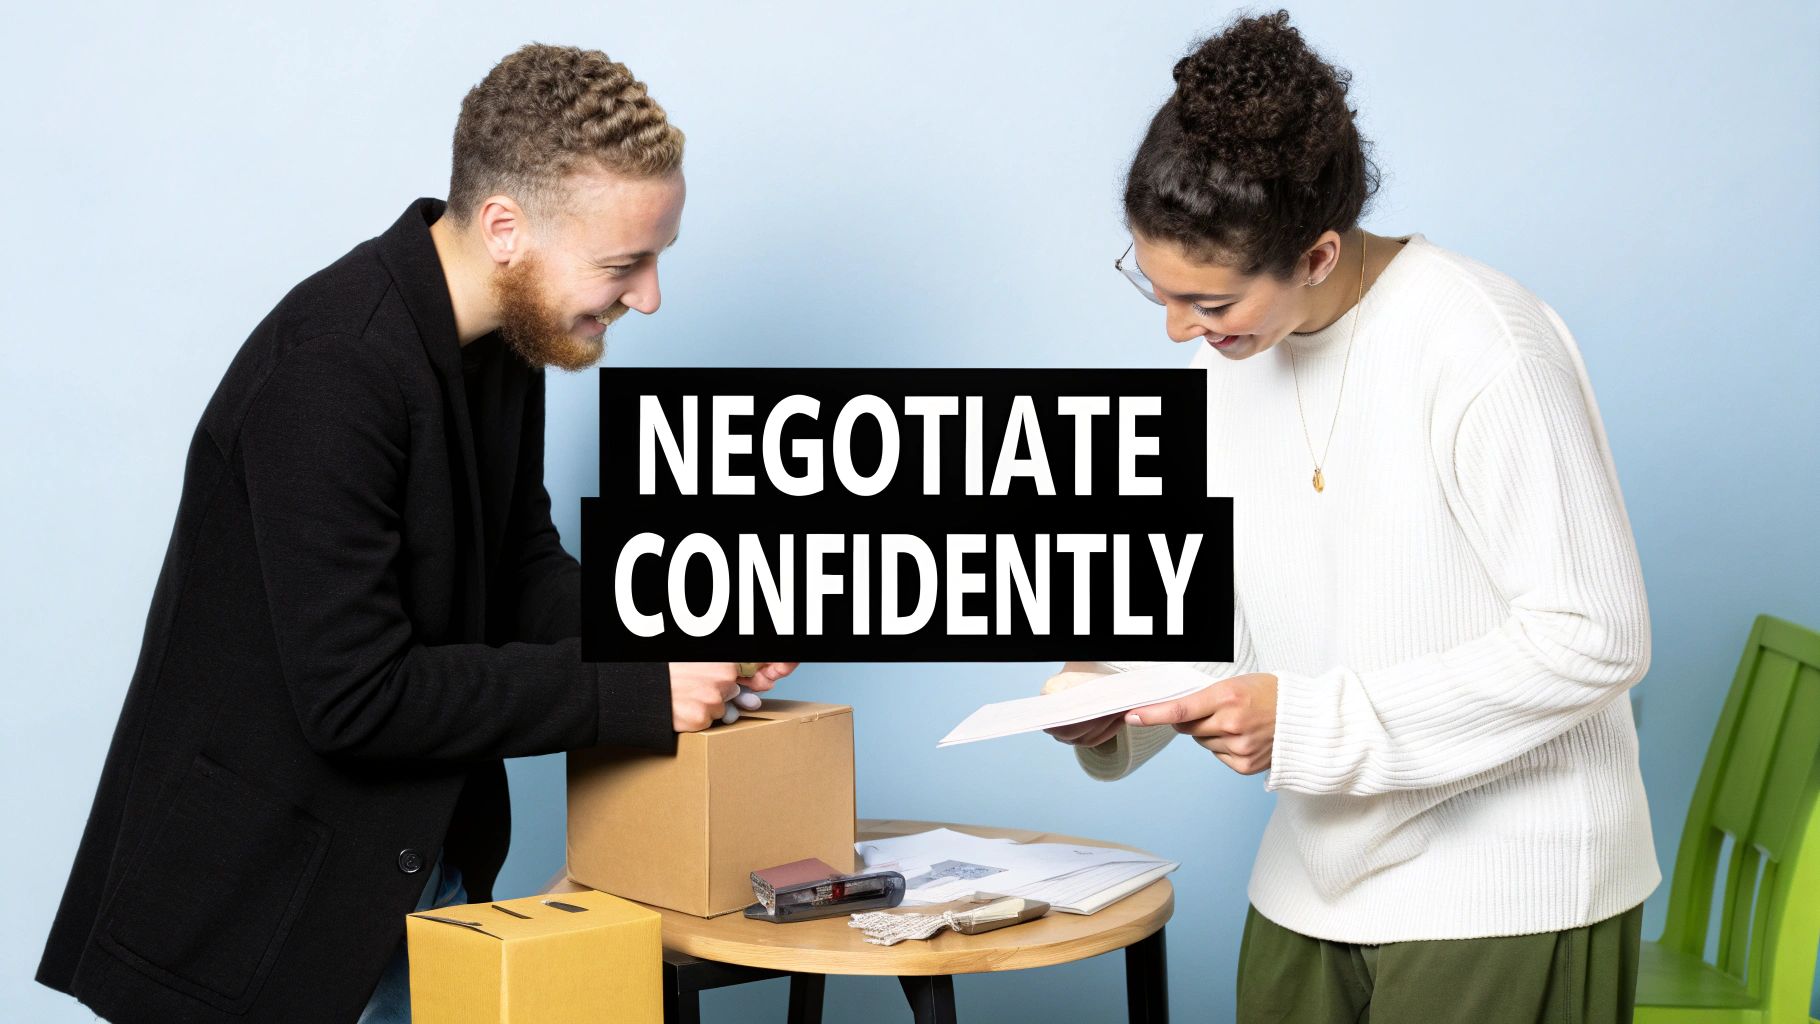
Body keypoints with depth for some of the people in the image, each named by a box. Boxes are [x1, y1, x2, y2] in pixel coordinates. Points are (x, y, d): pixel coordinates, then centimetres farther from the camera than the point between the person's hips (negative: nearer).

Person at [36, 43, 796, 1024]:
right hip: (263, 898, -8)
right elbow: (356, 697, -28)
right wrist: (635, 691, -24)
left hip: (426, 864, 8)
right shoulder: (330, 368, -27)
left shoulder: (504, 333, 0)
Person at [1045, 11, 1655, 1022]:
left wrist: (1310, 722, -22)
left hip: (1503, 897, -6)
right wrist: (1121, 698, -8)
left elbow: (1594, 638, -20)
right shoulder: (1232, 352, 3)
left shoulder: (1485, 351, -21)